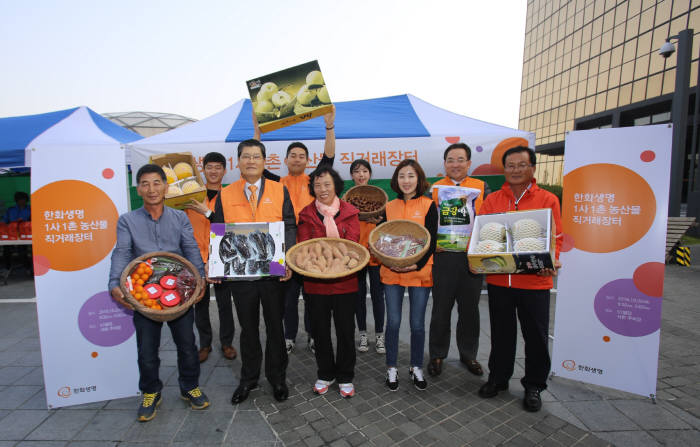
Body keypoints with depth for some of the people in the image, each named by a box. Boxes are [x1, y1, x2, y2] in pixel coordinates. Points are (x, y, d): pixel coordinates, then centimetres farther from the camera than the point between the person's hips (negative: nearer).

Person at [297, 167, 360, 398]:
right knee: (320, 331, 14)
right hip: (315, 282, 1)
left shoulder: (349, 212, 1)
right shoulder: (306, 214, 4)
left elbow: (352, 243, -7)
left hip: (344, 281, -1)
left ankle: (345, 377, 29)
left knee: (346, 331, 8)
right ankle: (325, 374, 35)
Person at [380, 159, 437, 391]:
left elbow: (431, 240, -5)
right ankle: (391, 368, 25)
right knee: (393, 322, 7)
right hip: (392, 273, 2)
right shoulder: (389, 207, 7)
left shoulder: (428, 205, -1)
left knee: (417, 324, 8)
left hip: (420, 272, -1)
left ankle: (416, 368, 29)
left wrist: (417, 264, -17)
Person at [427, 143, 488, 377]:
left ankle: (468, 354, 33)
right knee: (441, 308, 8)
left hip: (473, 257, 2)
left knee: (470, 308, 14)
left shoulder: (481, 187, 7)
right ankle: (437, 355, 26)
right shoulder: (433, 189, 4)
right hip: (443, 256, -1)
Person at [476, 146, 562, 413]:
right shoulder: (492, 200, 7)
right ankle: (498, 378, 35)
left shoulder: (548, 200, 1)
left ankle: (534, 386, 32)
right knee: (501, 333, 16)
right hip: (498, 279, 2)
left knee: (536, 336, 11)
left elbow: (556, 238, -2)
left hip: (535, 281, -2)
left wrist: (549, 262, -19)